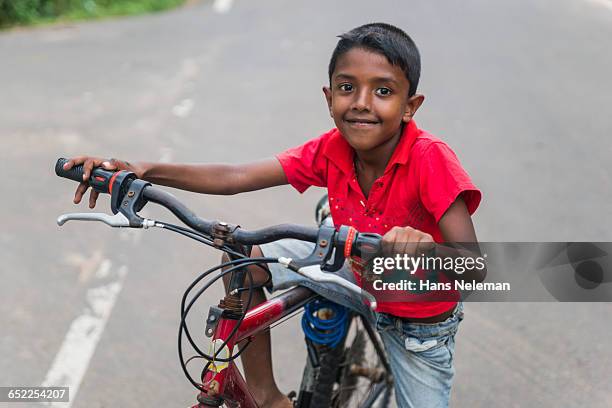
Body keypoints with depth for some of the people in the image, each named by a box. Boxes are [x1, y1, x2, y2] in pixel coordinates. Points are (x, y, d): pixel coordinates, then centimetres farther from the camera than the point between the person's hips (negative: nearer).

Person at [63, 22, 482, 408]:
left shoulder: (431, 159, -32)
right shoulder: (331, 150, -17)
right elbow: (235, 177, -22)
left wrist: (426, 250, -59)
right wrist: (144, 169, -34)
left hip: (421, 322, -4)